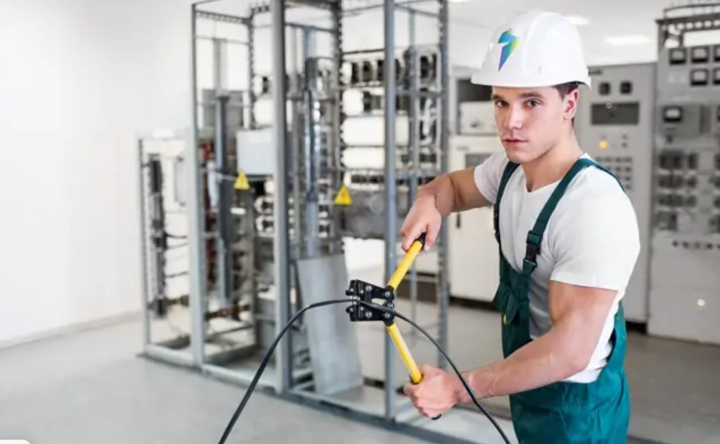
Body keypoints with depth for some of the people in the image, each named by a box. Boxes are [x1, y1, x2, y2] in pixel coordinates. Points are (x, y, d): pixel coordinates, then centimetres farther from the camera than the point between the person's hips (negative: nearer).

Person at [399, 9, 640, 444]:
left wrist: (459, 388, -32)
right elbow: (455, 184, 13)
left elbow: (570, 349, -33)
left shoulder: (597, 210, -31)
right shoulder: (509, 168, -6)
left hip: (575, 406, -7)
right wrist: (429, 202, -11)